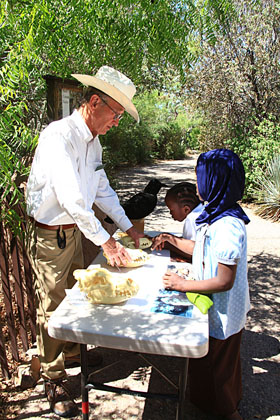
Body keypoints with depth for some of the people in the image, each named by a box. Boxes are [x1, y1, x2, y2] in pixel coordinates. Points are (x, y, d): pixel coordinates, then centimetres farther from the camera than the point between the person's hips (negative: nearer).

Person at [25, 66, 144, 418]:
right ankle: (53, 380, 25)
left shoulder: (92, 141, 6)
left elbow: (102, 189, 14)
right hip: (48, 236, -8)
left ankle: (72, 352, 44)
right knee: (51, 306, 5)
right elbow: (71, 199, -30)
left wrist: (128, 227, 12)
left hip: (74, 230, 8)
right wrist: (105, 242, -26)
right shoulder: (58, 136, -23)